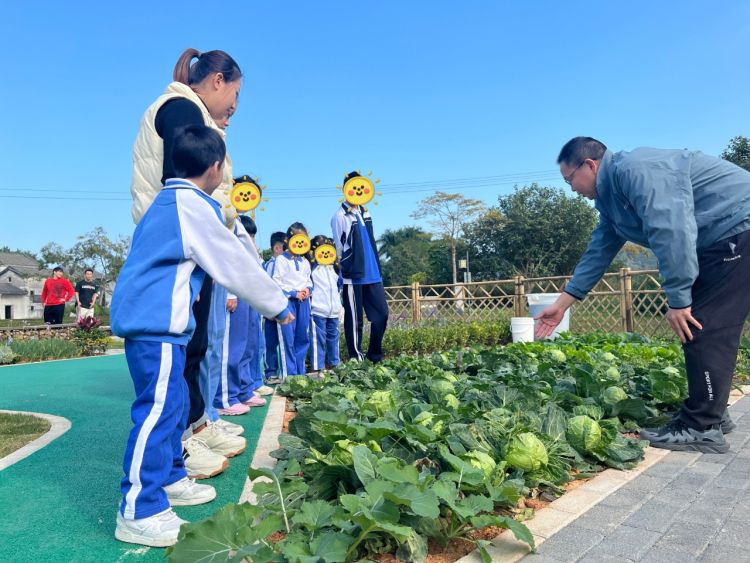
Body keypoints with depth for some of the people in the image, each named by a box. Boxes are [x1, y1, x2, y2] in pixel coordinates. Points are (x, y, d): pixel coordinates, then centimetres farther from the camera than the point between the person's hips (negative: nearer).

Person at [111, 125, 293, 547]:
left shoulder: (169, 201, 18)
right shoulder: (194, 205, -12)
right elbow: (236, 265, -9)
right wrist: (279, 305, 1)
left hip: (150, 318, 10)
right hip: (156, 322, -10)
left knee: (173, 403, 17)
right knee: (159, 408, -8)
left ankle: (170, 479, 30)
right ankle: (139, 511, -2)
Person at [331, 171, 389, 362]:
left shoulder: (365, 212, 16)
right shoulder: (341, 216, -8)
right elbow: (339, 248, -7)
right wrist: (346, 268, -4)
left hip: (372, 274, 7)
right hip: (353, 276, -7)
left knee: (382, 314, 7)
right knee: (355, 320, 1)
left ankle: (374, 354, 21)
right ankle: (356, 358, 13)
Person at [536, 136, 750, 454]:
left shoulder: (635, 170, -21)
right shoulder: (610, 197, 12)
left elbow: (671, 233, -29)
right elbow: (598, 253, 15)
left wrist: (678, 300, -24)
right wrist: (563, 303, 16)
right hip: (719, 243, 10)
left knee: (706, 330, -12)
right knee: (703, 329, 10)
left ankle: (702, 429, -6)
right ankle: (709, 414, 19)